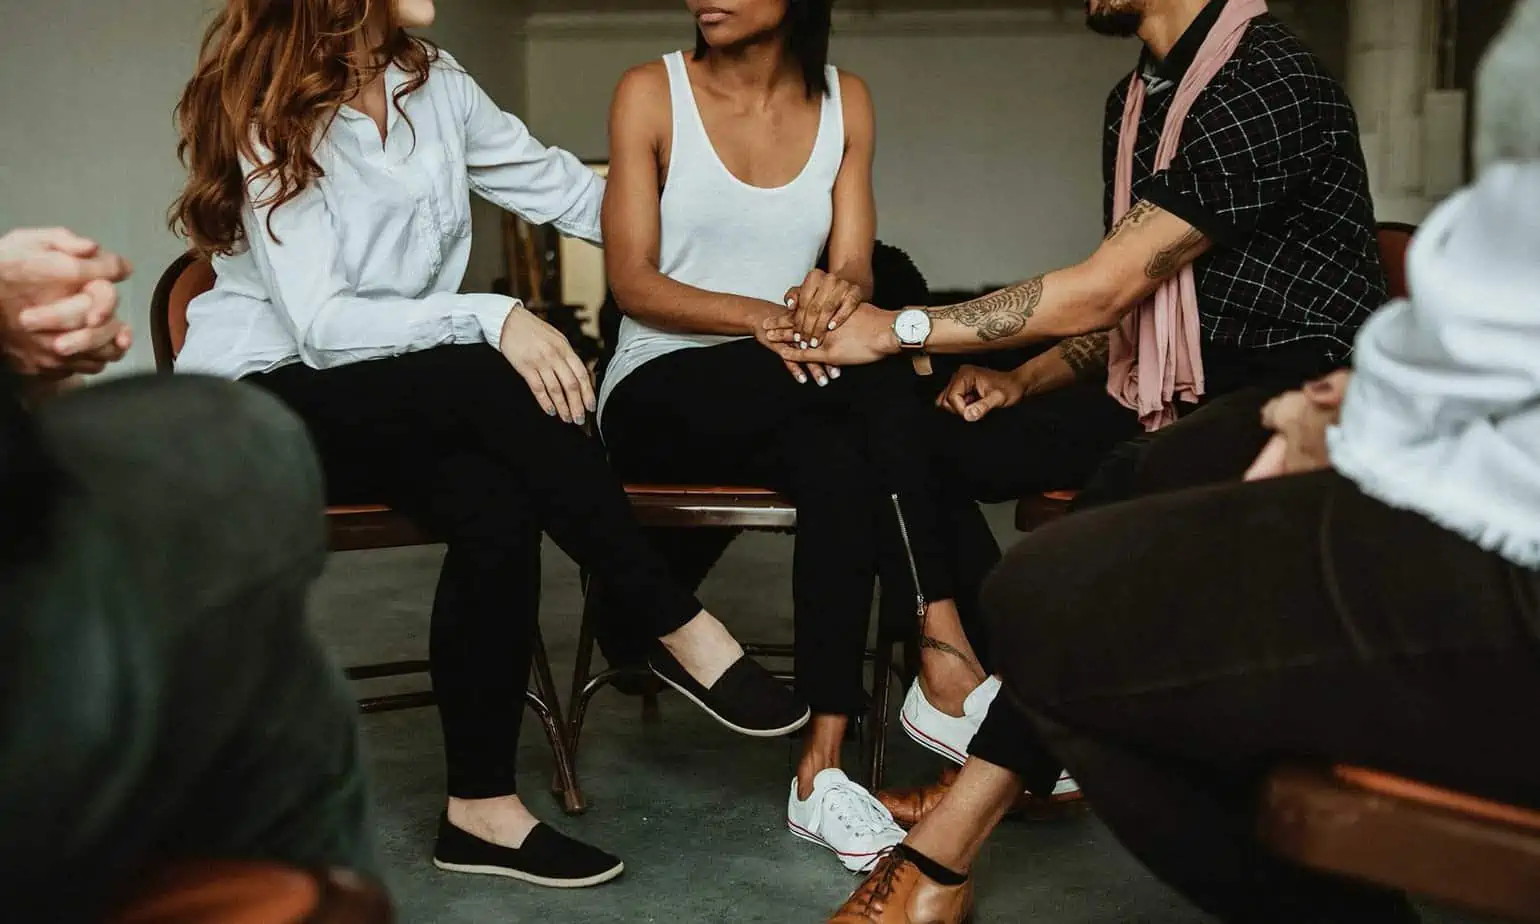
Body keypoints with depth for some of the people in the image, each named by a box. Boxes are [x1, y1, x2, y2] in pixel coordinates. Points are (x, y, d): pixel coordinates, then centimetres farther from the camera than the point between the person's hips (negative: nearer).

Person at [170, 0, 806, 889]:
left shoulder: (436, 85, 2)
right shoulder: (261, 109, -15)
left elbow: (571, 190, 8)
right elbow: (321, 324, -23)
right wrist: (493, 319, -34)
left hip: (405, 404, 5)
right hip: (260, 404, -5)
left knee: (497, 504, -29)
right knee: (510, 384, -31)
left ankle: (483, 807, -18)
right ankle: (681, 627, -18)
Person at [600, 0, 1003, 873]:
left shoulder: (844, 101, 8)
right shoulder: (652, 94, -1)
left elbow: (855, 268, -1)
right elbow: (633, 283, -9)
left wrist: (839, 292, -27)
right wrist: (764, 318, -27)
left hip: (792, 393, 3)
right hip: (661, 393, -3)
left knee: (840, 464, -34)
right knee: (877, 370, -32)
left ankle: (823, 769, -34)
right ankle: (950, 644, -29)